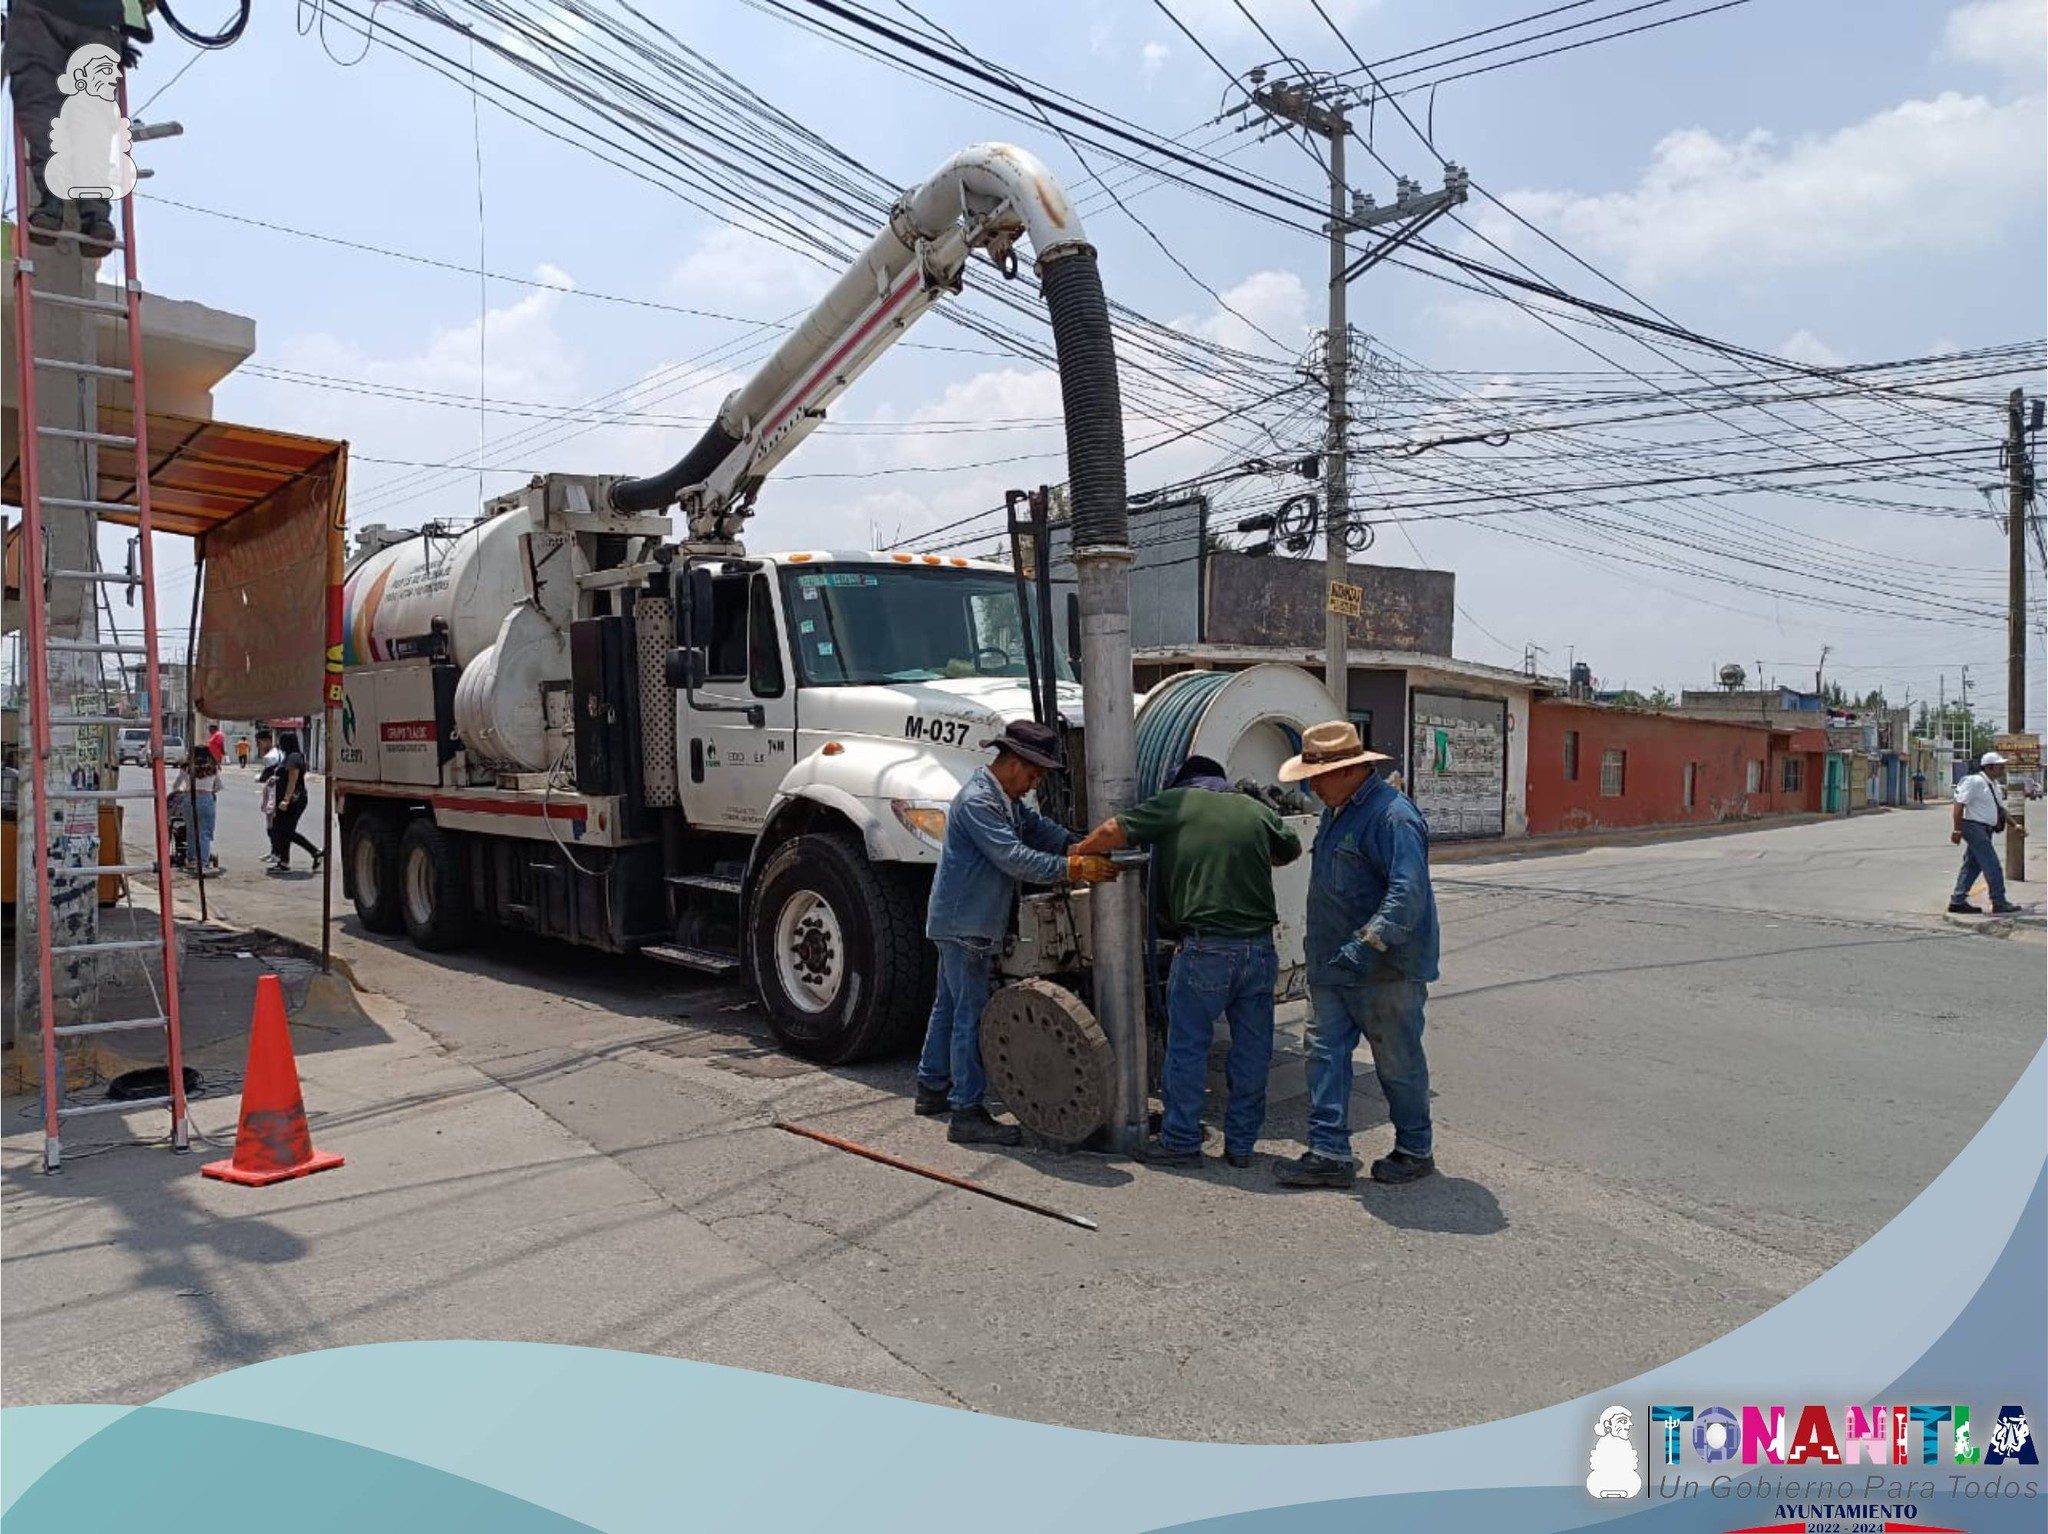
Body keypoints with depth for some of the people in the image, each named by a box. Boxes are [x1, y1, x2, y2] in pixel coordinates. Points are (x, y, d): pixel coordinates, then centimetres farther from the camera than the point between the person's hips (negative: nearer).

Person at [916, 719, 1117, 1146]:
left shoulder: (1006, 798, 13)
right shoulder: (977, 800, -22)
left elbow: (1037, 827, 10)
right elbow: (1015, 859, -29)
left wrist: (1077, 844, -7)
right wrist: (1072, 869, -34)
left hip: (967, 923, 11)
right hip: (964, 923, -11)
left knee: (950, 1005, 20)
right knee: (972, 1015, -8)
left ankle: (932, 1088, 33)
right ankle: (967, 1113, -4)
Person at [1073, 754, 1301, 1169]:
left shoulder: (1176, 802, 2)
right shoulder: (1257, 809, 13)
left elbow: (1112, 832, -4)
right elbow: (1292, 850, 31)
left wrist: (1077, 853, 13)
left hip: (1205, 949, -4)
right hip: (1260, 948, 4)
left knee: (1187, 1046, 8)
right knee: (1252, 1050, 13)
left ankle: (1181, 1141, 15)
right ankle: (1241, 1143, 23)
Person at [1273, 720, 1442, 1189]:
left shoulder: (1393, 816, -20)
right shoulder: (1337, 812, 12)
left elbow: (1409, 892, -30)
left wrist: (1368, 943, -38)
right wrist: (1321, 954, 22)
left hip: (1387, 970, -9)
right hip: (1333, 966, 9)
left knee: (1398, 1063, 7)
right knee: (1325, 1053, 6)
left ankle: (1415, 1151, 25)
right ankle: (1329, 1153, 11)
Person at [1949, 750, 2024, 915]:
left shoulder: (1995, 784, 15)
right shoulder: (1975, 781, -15)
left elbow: (2000, 808, 24)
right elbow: (1959, 804, -19)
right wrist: (1957, 829, -22)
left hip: (1985, 830, 10)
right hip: (1975, 827, -10)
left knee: (1973, 866, 11)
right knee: (1993, 867, -8)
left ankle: (1958, 901, 15)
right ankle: (1999, 903, -2)